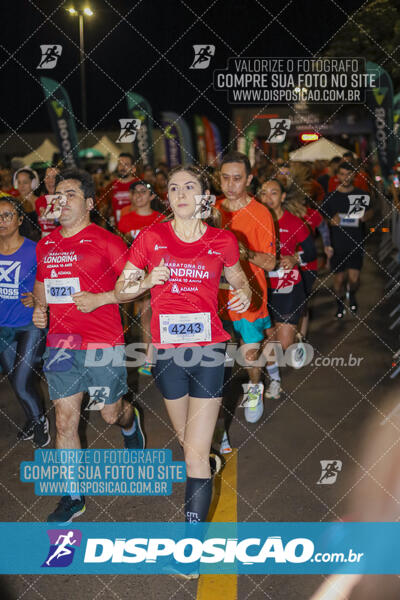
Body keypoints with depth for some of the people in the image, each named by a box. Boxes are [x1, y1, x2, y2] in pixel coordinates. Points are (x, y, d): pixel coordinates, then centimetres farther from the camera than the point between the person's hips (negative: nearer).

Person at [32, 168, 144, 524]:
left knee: (112, 413, 10)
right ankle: (73, 497, 15)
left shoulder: (106, 241, -8)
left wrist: (99, 299, -18)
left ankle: (131, 423, 49)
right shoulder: (46, 245, 9)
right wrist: (40, 308, 4)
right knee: (65, 420, 4)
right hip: (61, 344, 4)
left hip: (103, 344, -4)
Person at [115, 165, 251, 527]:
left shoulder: (222, 241, 1)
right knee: (187, 442, 18)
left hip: (209, 351, -2)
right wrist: (146, 282, -14)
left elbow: (238, 277, 20)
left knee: (196, 453, -7)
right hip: (167, 351, 2)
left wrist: (244, 293, -3)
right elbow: (120, 291, 6)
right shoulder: (152, 238, 1)